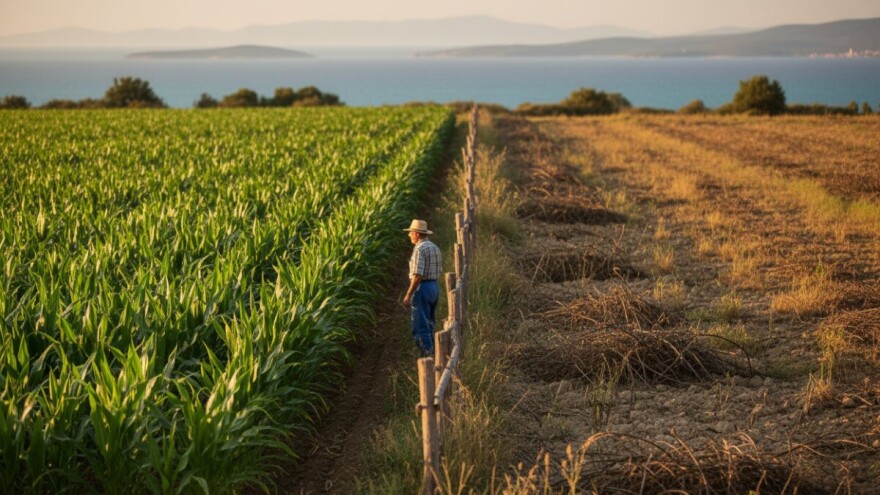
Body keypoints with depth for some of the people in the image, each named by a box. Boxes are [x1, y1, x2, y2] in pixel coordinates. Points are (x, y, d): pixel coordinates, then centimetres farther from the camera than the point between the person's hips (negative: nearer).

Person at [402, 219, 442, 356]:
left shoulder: (419, 249, -16)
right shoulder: (435, 247, 11)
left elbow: (418, 275, -22)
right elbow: (440, 271, 15)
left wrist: (408, 295, -18)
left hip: (422, 288, -9)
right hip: (435, 287, 9)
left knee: (420, 326, -5)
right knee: (429, 324, 19)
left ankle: (428, 356, -7)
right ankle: (432, 353, 25)